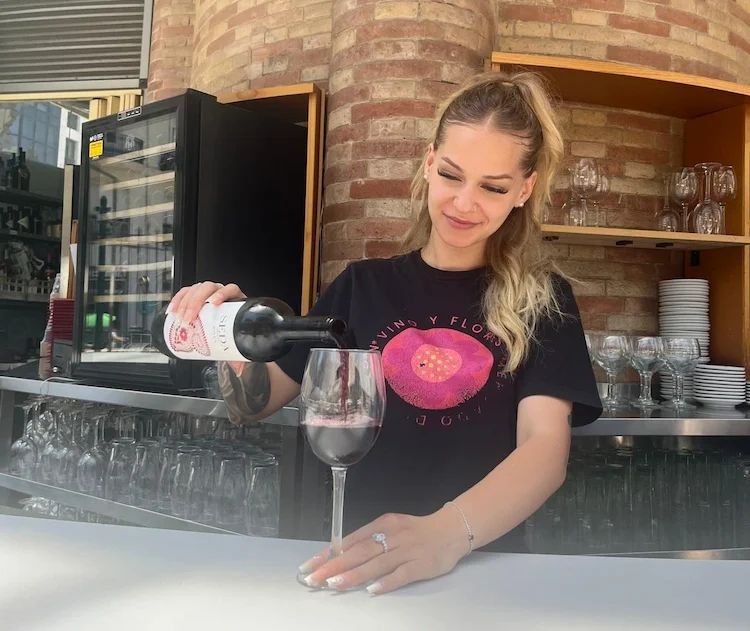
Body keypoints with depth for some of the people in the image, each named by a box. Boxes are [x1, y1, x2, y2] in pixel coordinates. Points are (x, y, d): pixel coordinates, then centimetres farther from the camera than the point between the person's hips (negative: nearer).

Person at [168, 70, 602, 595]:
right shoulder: (362, 285, 5)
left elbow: (547, 447, -14)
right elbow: (259, 403, 8)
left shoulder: (543, 300, 0)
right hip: (354, 558, 1)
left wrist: (447, 532, -31)